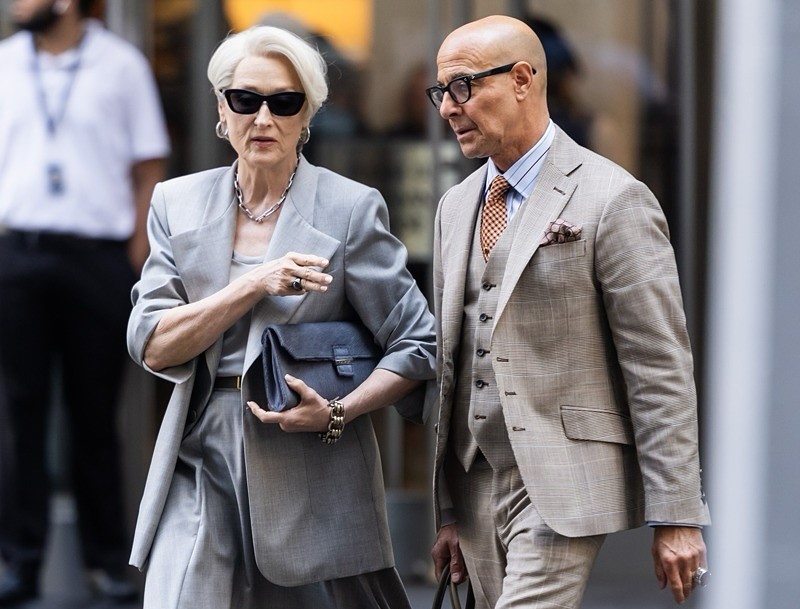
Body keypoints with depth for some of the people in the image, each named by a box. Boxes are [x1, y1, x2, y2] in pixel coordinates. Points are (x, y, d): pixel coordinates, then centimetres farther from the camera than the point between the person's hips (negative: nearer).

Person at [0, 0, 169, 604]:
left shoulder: (121, 65, 3)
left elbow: (148, 170, 4)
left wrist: (138, 260, -4)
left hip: (98, 257, -2)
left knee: (95, 412, 4)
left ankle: (109, 557, 12)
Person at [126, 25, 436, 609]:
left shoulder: (351, 208, -2)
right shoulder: (178, 204, 8)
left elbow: (419, 346, -1)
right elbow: (151, 345, -1)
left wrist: (338, 412, -16)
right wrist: (252, 286, -14)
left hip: (314, 473, -1)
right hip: (201, 468, 2)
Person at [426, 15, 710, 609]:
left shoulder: (612, 200, -8)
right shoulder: (456, 207, 14)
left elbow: (661, 372, -10)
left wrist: (676, 518, -12)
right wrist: (447, 509, 16)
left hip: (562, 485, -7)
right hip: (476, 487, 7)